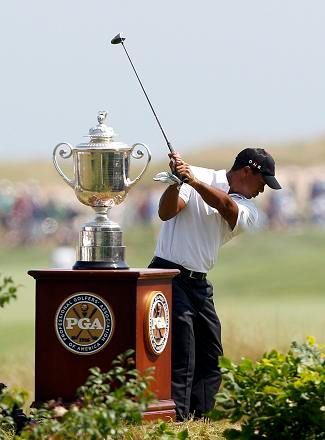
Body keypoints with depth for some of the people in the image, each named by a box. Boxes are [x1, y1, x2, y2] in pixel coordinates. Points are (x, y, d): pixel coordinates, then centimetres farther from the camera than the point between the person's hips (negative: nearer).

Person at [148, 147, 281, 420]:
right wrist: (176, 181, -35)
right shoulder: (197, 175, -6)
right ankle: (176, 416, -17)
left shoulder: (248, 211, 7)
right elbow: (166, 213, -17)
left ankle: (199, 416, 19)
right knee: (182, 352, -16)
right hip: (170, 275, -7)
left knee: (211, 354, 11)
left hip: (199, 284, 7)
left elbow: (226, 206, -16)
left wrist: (195, 183, -33)